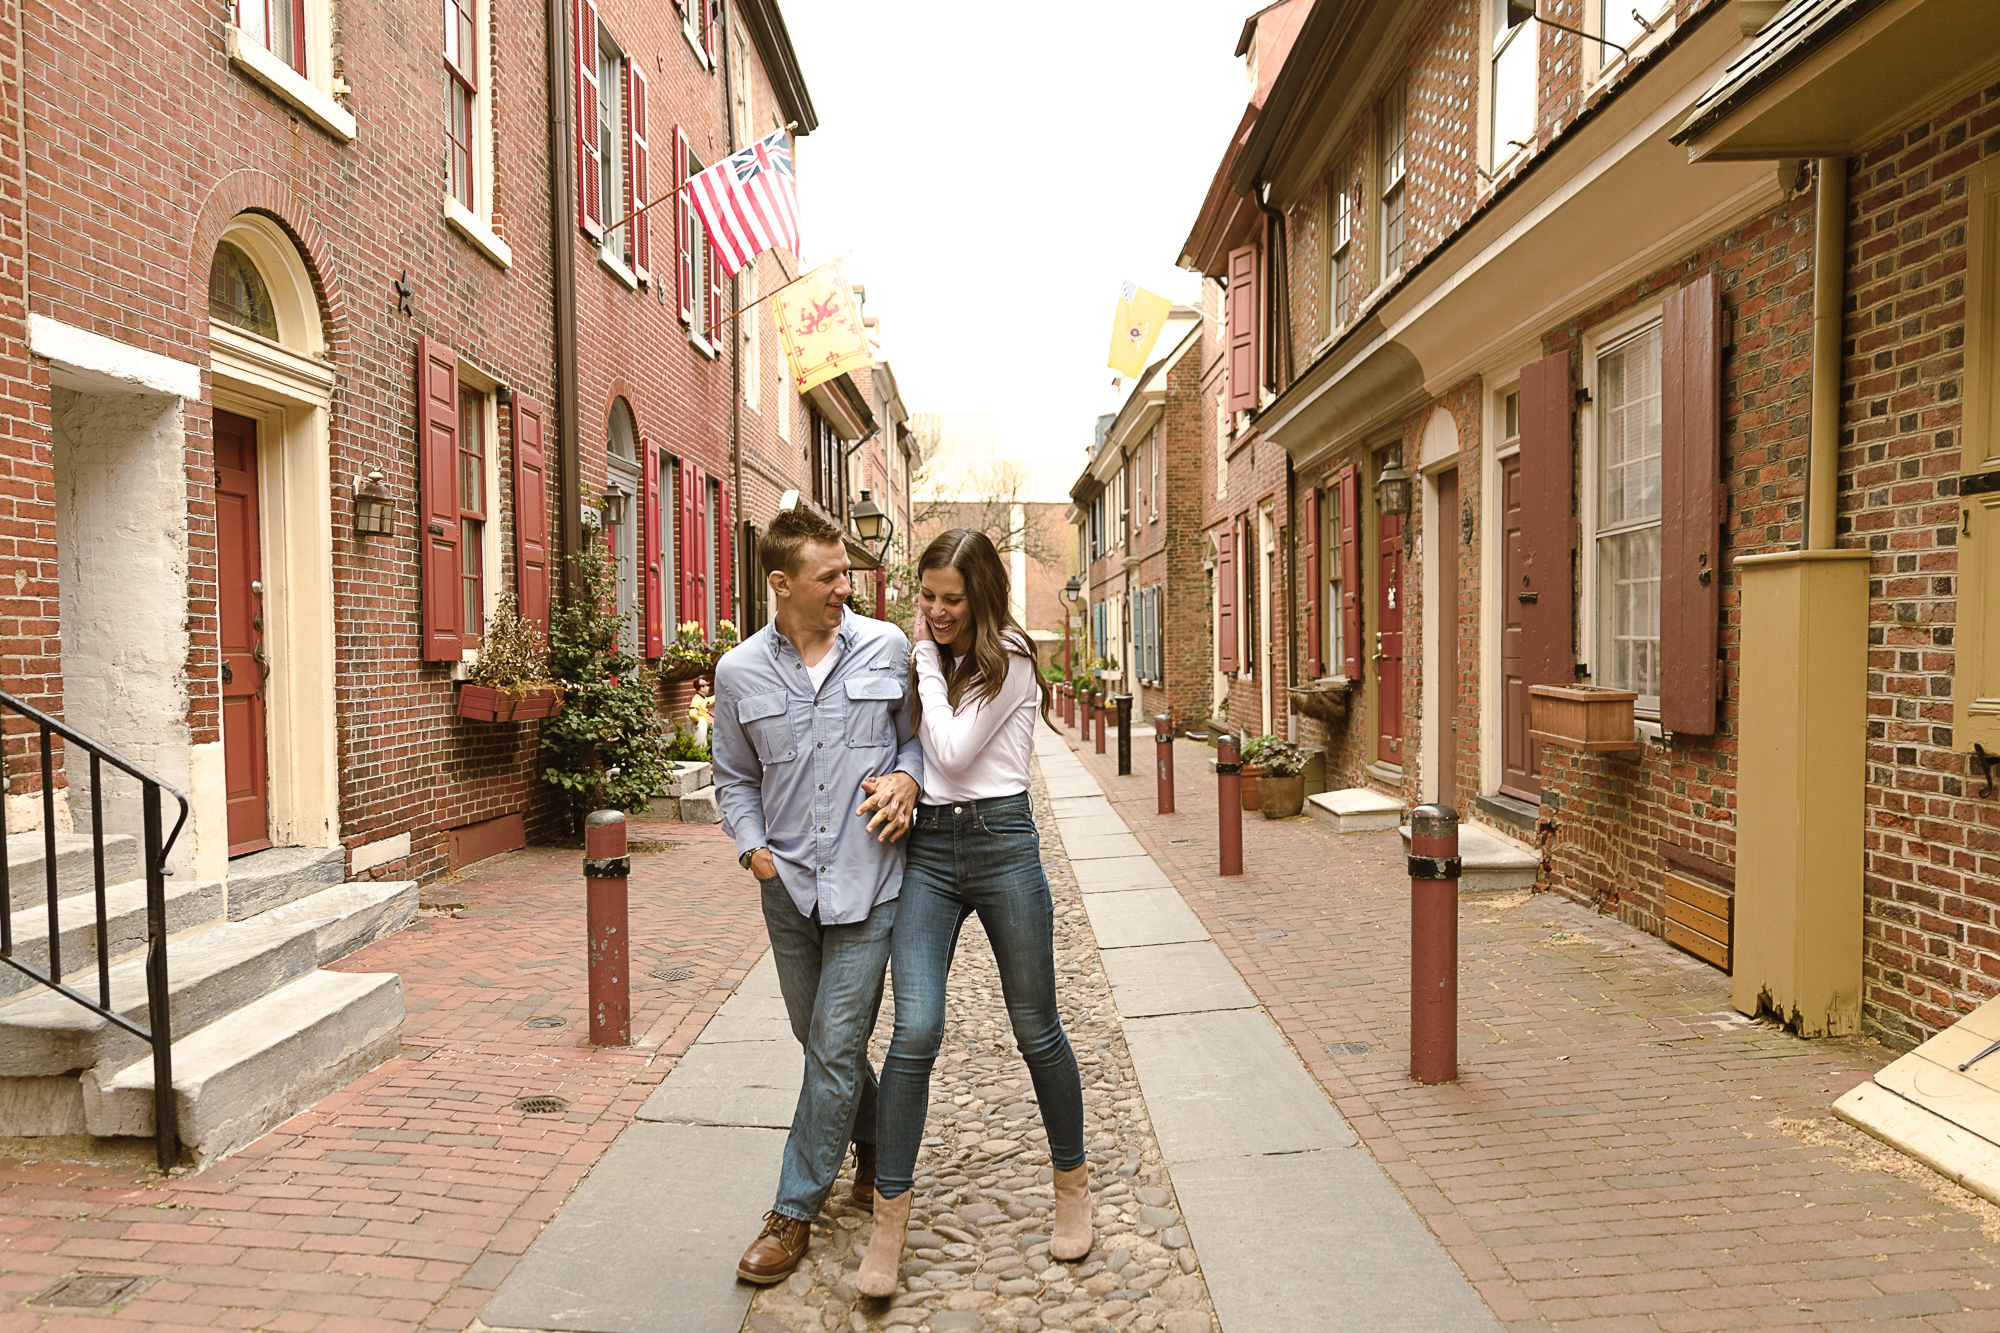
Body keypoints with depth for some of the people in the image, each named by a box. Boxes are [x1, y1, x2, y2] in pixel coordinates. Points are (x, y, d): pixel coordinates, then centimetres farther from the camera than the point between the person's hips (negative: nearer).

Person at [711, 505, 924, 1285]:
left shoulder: (887, 648, -2)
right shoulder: (739, 672, 1)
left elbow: (919, 733, 11)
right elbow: (735, 778, 12)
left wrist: (907, 776, -10)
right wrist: (753, 848, -2)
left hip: (867, 879, -2)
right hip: (788, 884, 3)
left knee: (836, 1050, -2)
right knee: (824, 1042, 17)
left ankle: (794, 1212, 14)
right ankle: (875, 1153, 42)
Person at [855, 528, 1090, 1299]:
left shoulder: (1007, 659, -4)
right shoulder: (929, 661, 15)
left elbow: (954, 752, -14)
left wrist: (926, 658, -6)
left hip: (1001, 842, -4)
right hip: (927, 846, 4)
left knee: (1035, 1029, 8)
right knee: (915, 1029, -8)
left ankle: (1072, 1179, 29)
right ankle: (889, 1218, 2)